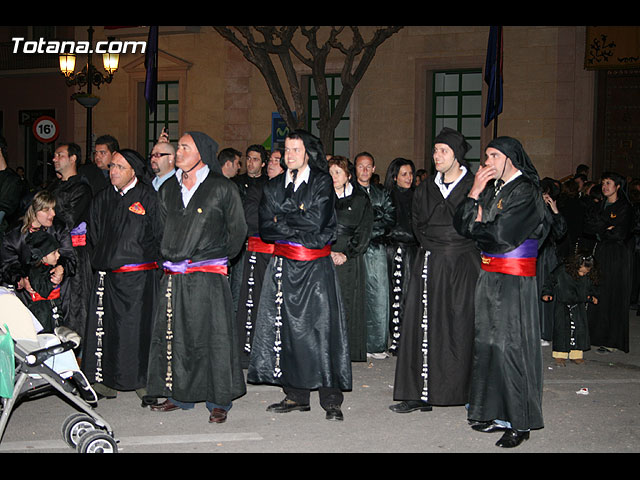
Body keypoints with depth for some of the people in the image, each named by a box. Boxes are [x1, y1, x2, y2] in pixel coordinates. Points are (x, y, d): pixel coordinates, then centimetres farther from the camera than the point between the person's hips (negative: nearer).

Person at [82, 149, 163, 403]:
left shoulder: (148, 196, -3)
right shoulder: (102, 199, 13)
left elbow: (159, 234, -2)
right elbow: (94, 236, 21)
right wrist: (101, 259, 13)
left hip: (139, 275, -5)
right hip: (107, 275, 5)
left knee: (138, 325, -2)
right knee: (107, 325, 4)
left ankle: (143, 381, 8)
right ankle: (106, 380, 13)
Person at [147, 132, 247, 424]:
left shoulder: (223, 188, -3)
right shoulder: (168, 189, 13)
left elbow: (237, 230, 4)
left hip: (208, 277, -5)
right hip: (173, 277, 5)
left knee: (212, 336, -3)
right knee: (173, 336, 8)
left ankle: (219, 402, 7)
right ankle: (180, 395, 22)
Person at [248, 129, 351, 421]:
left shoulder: (322, 182, 1)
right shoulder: (274, 187, 13)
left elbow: (316, 221, -11)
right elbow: (265, 227, 3)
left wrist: (282, 219, -2)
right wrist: (299, 229, -6)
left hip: (315, 266, -4)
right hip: (284, 265, 4)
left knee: (321, 328, -8)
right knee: (288, 327, 3)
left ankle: (331, 399, -3)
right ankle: (296, 395, 13)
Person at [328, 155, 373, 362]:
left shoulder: (361, 199, 7)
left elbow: (364, 233, 2)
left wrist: (346, 254, -8)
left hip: (350, 261, -1)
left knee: (348, 304, -2)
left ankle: (349, 352, 7)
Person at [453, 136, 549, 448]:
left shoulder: (526, 192, -10)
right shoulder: (491, 188, 13)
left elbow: (500, 236, -18)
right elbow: (461, 224, 5)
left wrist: (475, 228, 0)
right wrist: (475, 192, -6)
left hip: (514, 280, -8)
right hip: (489, 276, 8)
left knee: (509, 346, -5)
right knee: (488, 343, 10)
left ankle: (520, 423, 5)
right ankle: (496, 414, 20)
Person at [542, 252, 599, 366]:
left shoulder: (589, 277, -9)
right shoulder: (562, 271, -19)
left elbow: (592, 287, 12)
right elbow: (551, 281, -5)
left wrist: (593, 296, -3)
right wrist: (547, 293, -12)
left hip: (579, 305, 3)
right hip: (562, 304, -3)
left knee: (580, 327, -4)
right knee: (562, 328, -7)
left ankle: (576, 354, 7)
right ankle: (560, 355, 2)